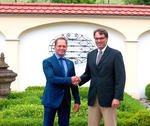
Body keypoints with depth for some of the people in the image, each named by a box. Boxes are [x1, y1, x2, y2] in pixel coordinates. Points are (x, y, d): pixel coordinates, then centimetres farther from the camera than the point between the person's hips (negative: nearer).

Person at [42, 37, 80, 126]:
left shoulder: (70, 63, 11)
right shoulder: (47, 62, -5)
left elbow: (73, 83, 11)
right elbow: (51, 79, -19)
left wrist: (77, 101, 8)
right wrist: (69, 80, -24)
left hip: (66, 100, 5)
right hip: (51, 99, -5)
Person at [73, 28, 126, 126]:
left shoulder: (116, 54, -4)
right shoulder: (91, 55, 13)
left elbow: (120, 77, -8)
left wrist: (117, 97, -16)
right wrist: (80, 79, -4)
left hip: (108, 98, -5)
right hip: (93, 98, 5)